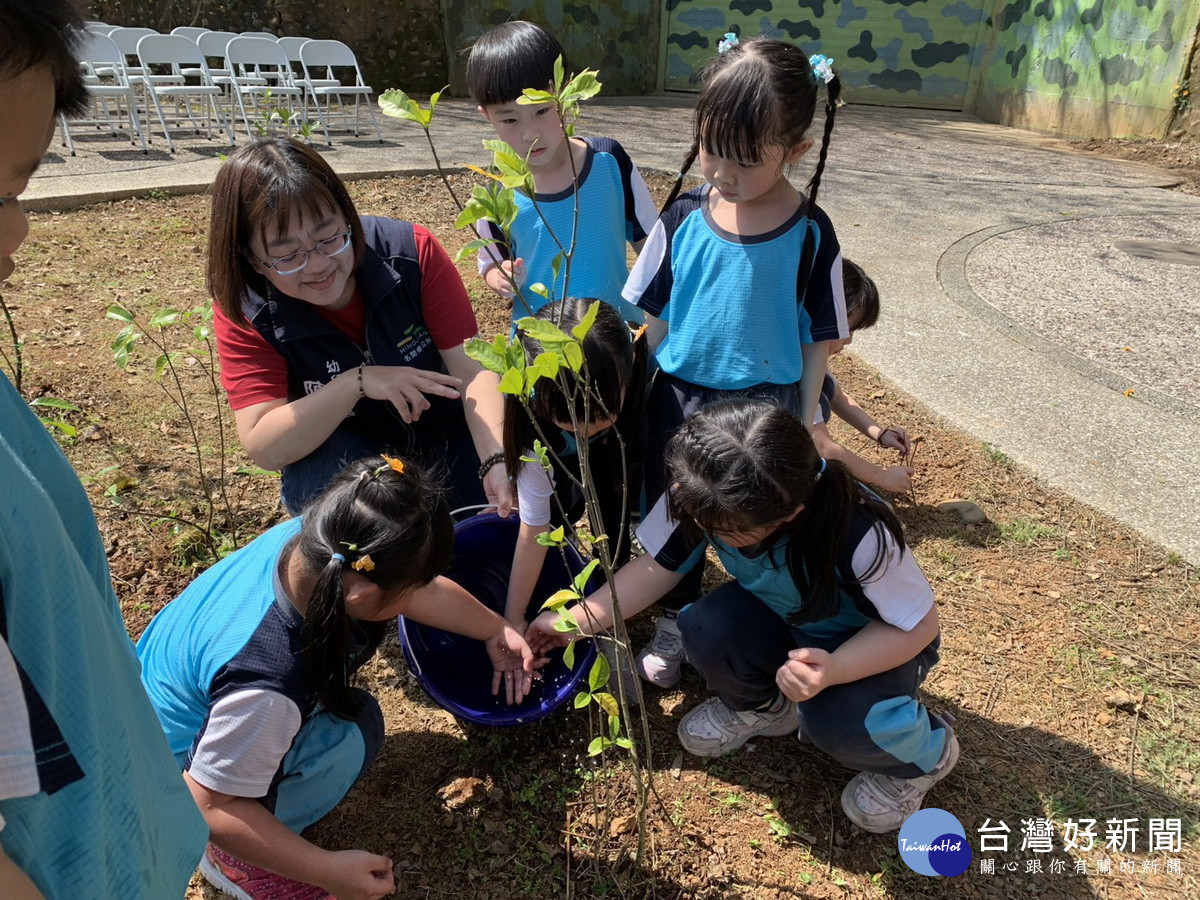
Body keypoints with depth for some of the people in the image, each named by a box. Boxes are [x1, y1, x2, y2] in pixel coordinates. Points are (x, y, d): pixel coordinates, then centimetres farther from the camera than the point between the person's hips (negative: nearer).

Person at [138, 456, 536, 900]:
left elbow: (424, 590, -6)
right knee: (352, 732, -25)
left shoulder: (308, 538, -23)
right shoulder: (267, 687, -43)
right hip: (176, 767, -7)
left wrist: (496, 631, 4)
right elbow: (212, 807, -29)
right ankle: (229, 857, -2)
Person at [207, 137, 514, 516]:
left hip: (450, 430, 1)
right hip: (347, 454, 0)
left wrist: (497, 460, -39)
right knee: (315, 476, -32)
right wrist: (358, 382, -36)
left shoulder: (411, 251, -19)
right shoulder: (243, 311, -17)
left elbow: (471, 366, -22)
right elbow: (263, 448, -24)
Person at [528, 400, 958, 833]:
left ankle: (923, 752, 4)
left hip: (870, 642, -3)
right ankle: (761, 706, 8)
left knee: (839, 722, -34)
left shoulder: (861, 535, -39)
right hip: (780, 621, 4)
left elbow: (919, 624, -24)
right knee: (706, 630, -28)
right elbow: (659, 564, -13)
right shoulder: (703, 500, -28)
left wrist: (834, 671, -40)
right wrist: (575, 620, -18)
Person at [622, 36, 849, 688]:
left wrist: (802, 427, -2)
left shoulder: (809, 235, -11)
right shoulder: (682, 217, -7)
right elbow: (653, 318, 1)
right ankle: (673, 625, 41)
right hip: (678, 399, 2)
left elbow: (817, 340, -4)